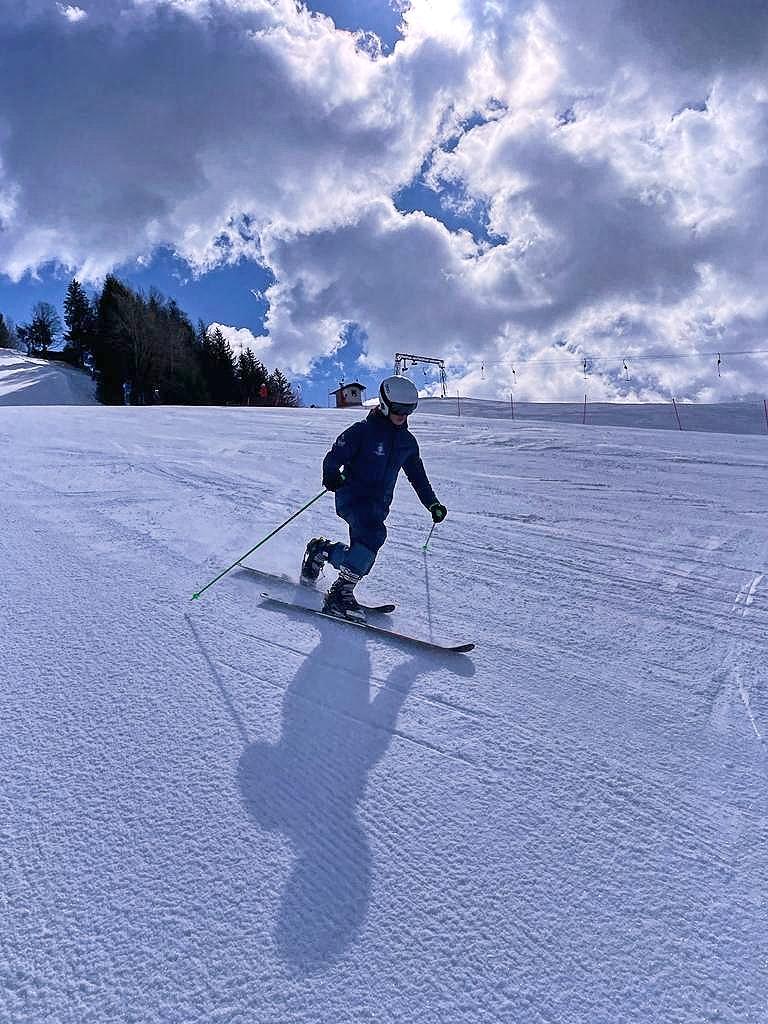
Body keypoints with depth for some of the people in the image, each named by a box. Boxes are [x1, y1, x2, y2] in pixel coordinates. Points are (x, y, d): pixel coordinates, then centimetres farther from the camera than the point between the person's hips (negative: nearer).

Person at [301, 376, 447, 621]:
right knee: (374, 533, -31)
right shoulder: (363, 430, -5)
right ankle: (342, 593, -25)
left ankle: (320, 550, 28)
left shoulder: (407, 442, 14)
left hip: (378, 505, 7)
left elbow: (418, 476, 25)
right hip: (352, 496, -7)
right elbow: (334, 456, -9)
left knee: (363, 553, 0)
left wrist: (433, 504, 20)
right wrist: (332, 475, -30)